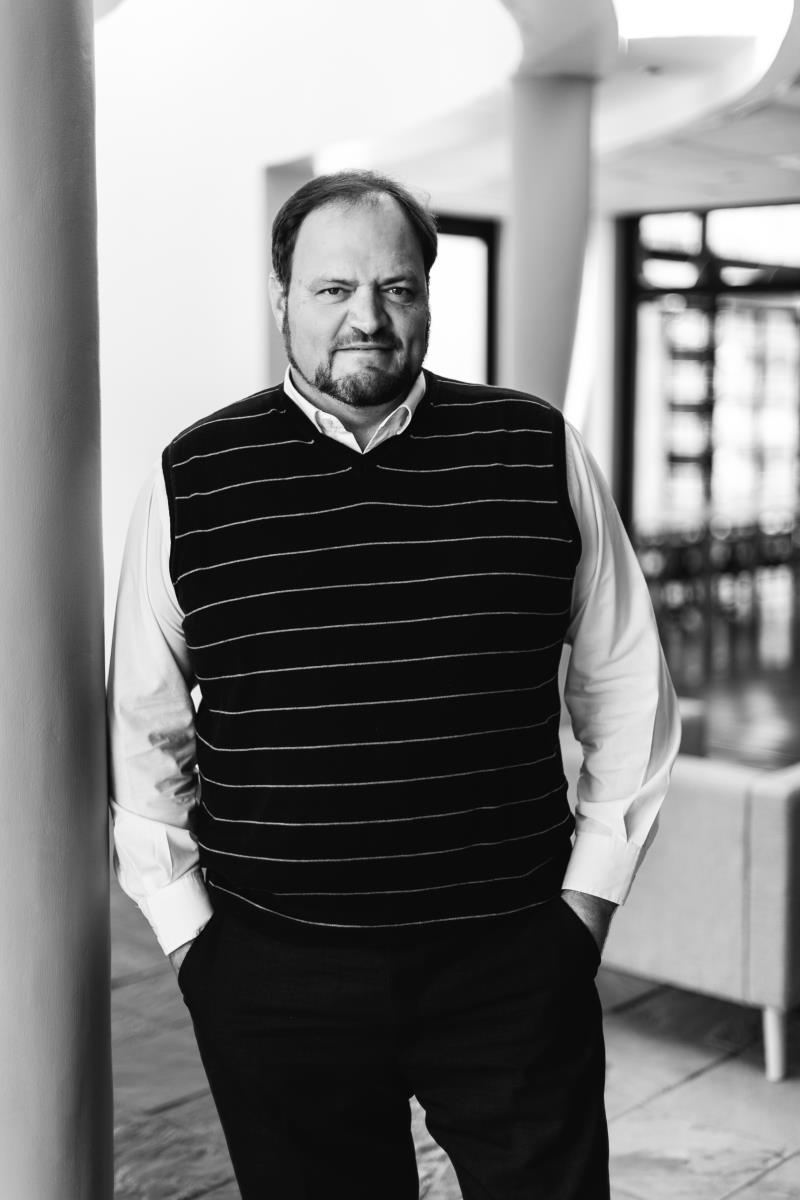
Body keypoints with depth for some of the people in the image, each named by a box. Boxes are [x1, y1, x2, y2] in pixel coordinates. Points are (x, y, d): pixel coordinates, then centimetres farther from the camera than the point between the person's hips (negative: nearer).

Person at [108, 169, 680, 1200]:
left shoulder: (538, 452, 0)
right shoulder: (194, 480, 0)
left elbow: (625, 686, 7)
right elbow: (143, 727, 7)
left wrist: (590, 889, 4)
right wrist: (188, 923, 3)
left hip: (515, 962, 0)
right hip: (273, 977, 0)